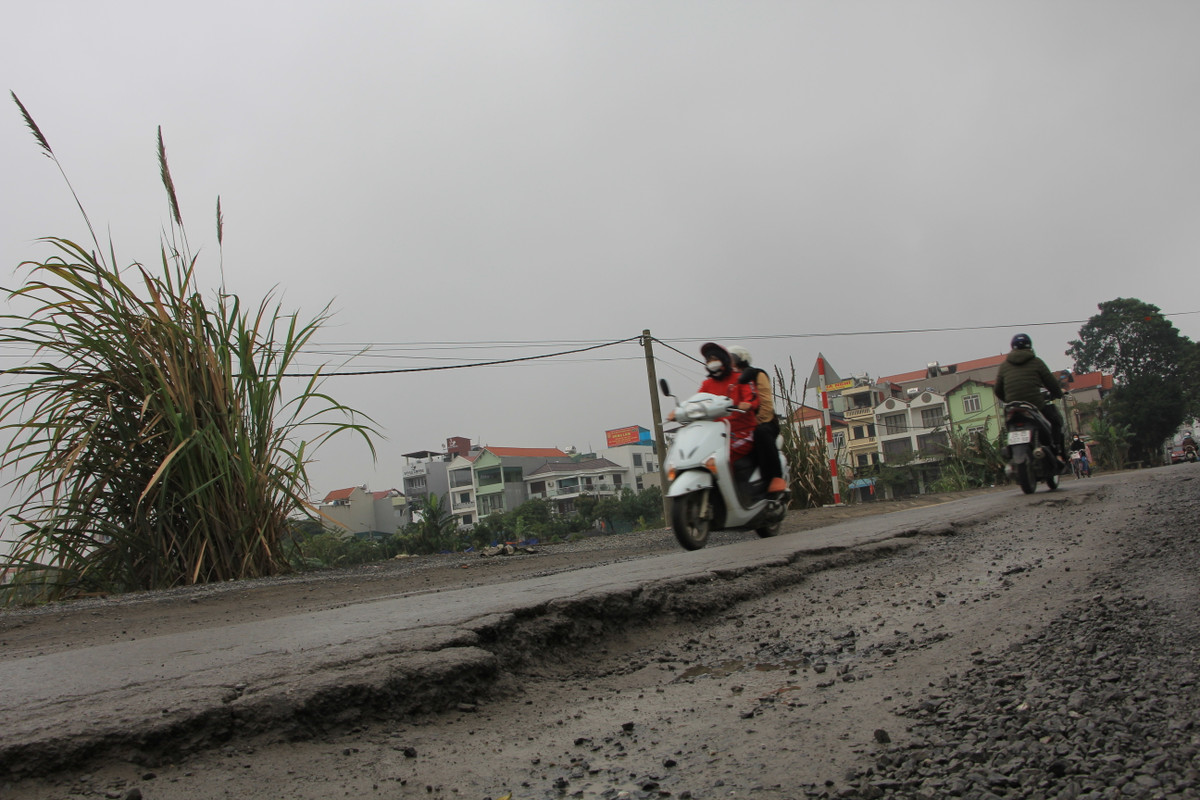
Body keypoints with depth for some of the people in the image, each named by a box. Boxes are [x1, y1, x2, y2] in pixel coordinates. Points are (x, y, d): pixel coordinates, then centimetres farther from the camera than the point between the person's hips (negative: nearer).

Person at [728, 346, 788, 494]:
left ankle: (776, 478, -39)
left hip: (764, 424, -6)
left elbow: (766, 402, -5)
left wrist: (758, 423, -18)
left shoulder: (757, 374, 7)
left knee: (761, 432, -40)